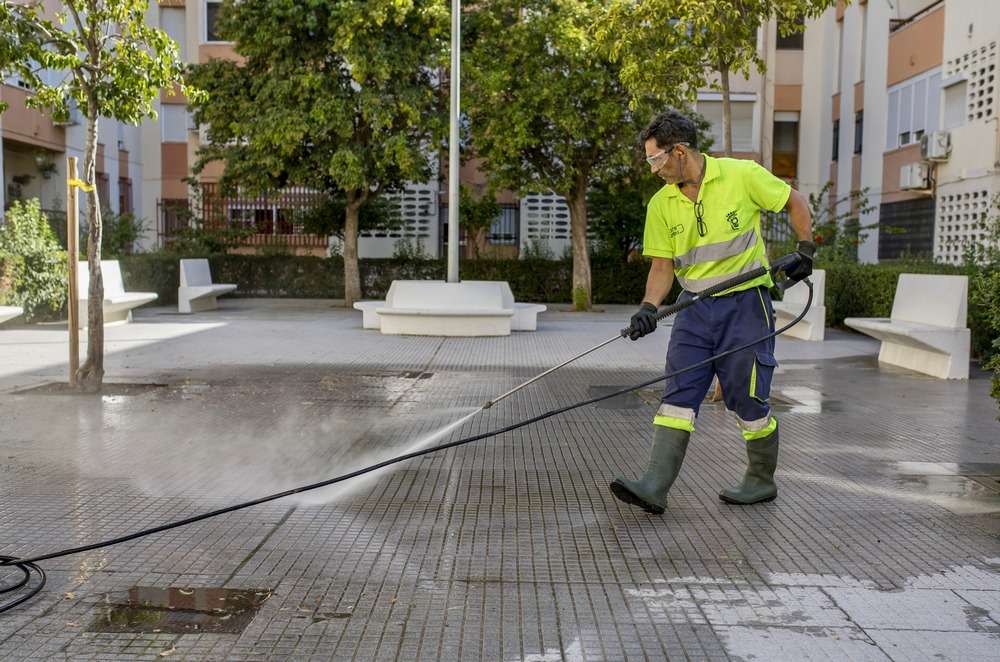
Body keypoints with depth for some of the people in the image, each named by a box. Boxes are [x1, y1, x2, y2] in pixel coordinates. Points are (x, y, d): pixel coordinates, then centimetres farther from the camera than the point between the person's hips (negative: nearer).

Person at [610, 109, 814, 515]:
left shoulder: (742, 176, -8)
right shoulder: (661, 204, 3)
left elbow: (794, 202, 6)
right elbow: (662, 265, 3)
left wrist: (806, 249, -1)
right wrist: (649, 306, -12)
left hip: (745, 302, -4)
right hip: (694, 308, 4)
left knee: (748, 401, 1)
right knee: (677, 395, -6)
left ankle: (761, 482, 22)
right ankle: (654, 488, -9)